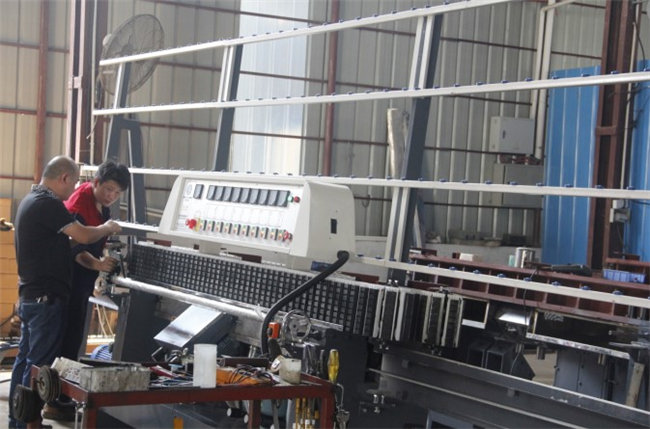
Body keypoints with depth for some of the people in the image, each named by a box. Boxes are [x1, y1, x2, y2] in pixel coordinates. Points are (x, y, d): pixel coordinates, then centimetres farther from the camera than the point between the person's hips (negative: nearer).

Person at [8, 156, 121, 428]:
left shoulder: (31, 200, 15)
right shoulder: (48, 203, -17)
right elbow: (84, 236, -20)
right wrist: (107, 229, -1)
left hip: (29, 296, 10)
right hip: (46, 297, -10)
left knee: (25, 359, 14)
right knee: (40, 364, -5)